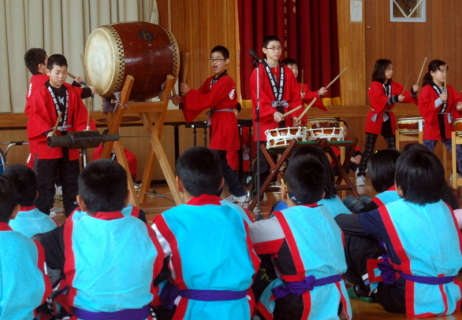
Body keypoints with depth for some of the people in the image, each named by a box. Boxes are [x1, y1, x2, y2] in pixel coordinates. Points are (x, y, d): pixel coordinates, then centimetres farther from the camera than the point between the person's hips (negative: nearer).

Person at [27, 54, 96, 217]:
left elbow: (81, 115, 8)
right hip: (47, 146, -5)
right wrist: (47, 132, -30)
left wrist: (86, 130, -9)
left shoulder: (72, 92, 8)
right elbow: (36, 116, -15)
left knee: (71, 182, 13)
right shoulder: (40, 93, -8)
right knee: (46, 184, -1)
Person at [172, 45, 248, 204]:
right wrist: (182, 99, -12)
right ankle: (239, 194, 24)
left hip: (225, 122, -10)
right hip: (217, 122, 10)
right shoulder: (210, 81, 14)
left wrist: (188, 92, -17)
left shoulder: (226, 81, -13)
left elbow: (209, 100, -21)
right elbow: (199, 96, 4)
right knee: (219, 161, 14)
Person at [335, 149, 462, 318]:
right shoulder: (445, 208, 2)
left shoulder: (391, 213, -13)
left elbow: (339, 221, -3)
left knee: (349, 236, 2)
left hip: (412, 301, -6)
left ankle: (368, 289, 21)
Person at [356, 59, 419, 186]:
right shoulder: (374, 86, -11)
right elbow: (381, 99, -28)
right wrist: (395, 99, -40)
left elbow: (404, 96, -4)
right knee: (369, 149, -2)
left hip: (389, 119, 6)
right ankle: (361, 175, 3)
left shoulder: (394, 85, 6)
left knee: (392, 148, 6)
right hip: (375, 119, -6)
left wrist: (413, 92, -22)